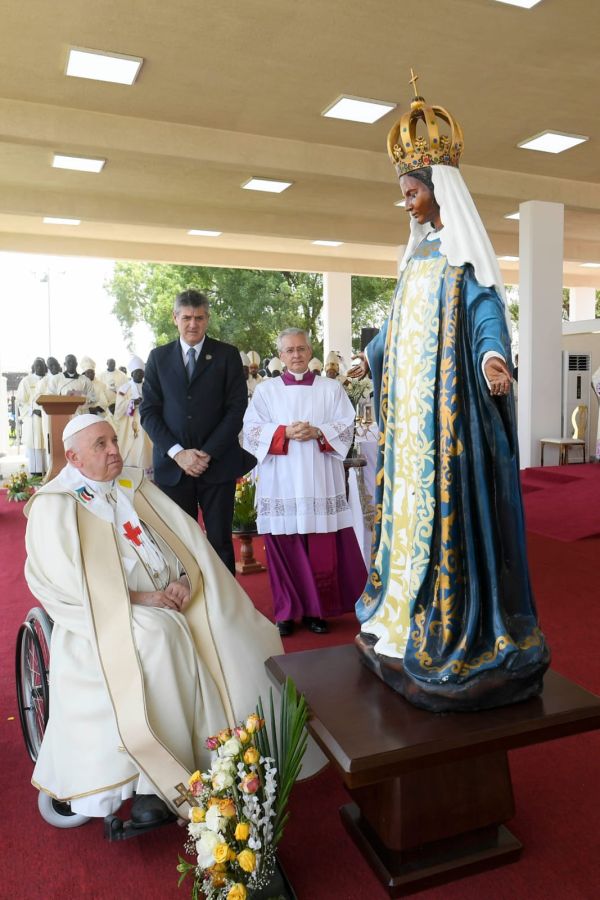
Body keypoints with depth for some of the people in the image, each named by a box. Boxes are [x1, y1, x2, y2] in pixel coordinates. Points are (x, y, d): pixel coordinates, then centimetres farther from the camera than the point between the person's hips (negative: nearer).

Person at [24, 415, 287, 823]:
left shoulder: (138, 487, 15)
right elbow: (64, 580, -13)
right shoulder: (54, 505, -1)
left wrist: (186, 579, -11)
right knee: (158, 636, -35)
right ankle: (152, 783, -22)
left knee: (233, 633, -18)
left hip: (177, 602, 5)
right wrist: (137, 597, -19)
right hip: (111, 617, -5)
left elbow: (189, 538, 10)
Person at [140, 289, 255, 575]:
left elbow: (237, 408, -2)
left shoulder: (227, 355, 4)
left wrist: (207, 453, -10)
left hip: (217, 464, -1)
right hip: (172, 465, 2)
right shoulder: (158, 357, 9)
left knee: (220, 540, 4)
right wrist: (177, 453, -9)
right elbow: (148, 411, 4)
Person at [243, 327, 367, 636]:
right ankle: (286, 611, 12)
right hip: (281, 481, 0)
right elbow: (251, 429, 1)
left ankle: (317, 609, 13)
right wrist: (285, 432, -14)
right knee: (285, 548, 1)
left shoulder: (331, 388, 10)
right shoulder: (265, 390, 9)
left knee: (322, 549, 1)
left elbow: (346, 425, 4)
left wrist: (317, 432, -13)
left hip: (320, 480, 0)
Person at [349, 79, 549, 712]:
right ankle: (411, 615, 20)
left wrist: (492, 352, -36)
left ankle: (455, 630, 2)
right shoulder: (419, 253, 19)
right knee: (410, 493, 9)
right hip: (410, 397, 8)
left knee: (447, 495, -8)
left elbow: (485, 305, -17)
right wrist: (371, 356, 38)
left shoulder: (464, 248, -4)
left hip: (449, 396, -8)